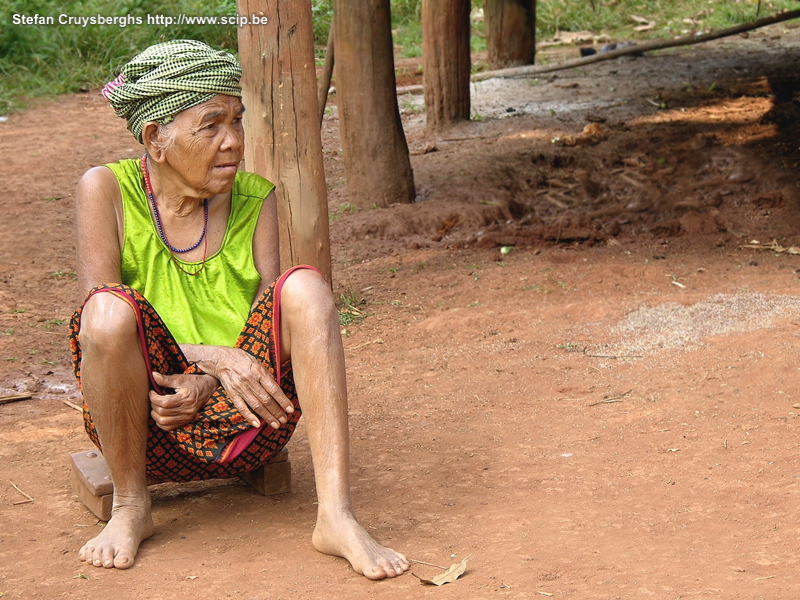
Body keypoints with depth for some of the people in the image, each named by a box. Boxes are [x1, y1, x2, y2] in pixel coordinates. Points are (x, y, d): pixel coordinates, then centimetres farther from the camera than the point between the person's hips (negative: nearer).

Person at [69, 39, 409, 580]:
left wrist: (206, 384, -21)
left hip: (239, 418, 2)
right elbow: (101, 324, -14)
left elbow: (278, 325, -3)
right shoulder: (106, 190, -4)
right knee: (111, 309, -32)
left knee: (306, 286, -23)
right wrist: (215, 357, -25)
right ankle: (130, 507, -12)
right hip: (145, 421, -2)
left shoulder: (256, 198, 4)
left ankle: (337, 515, -30)